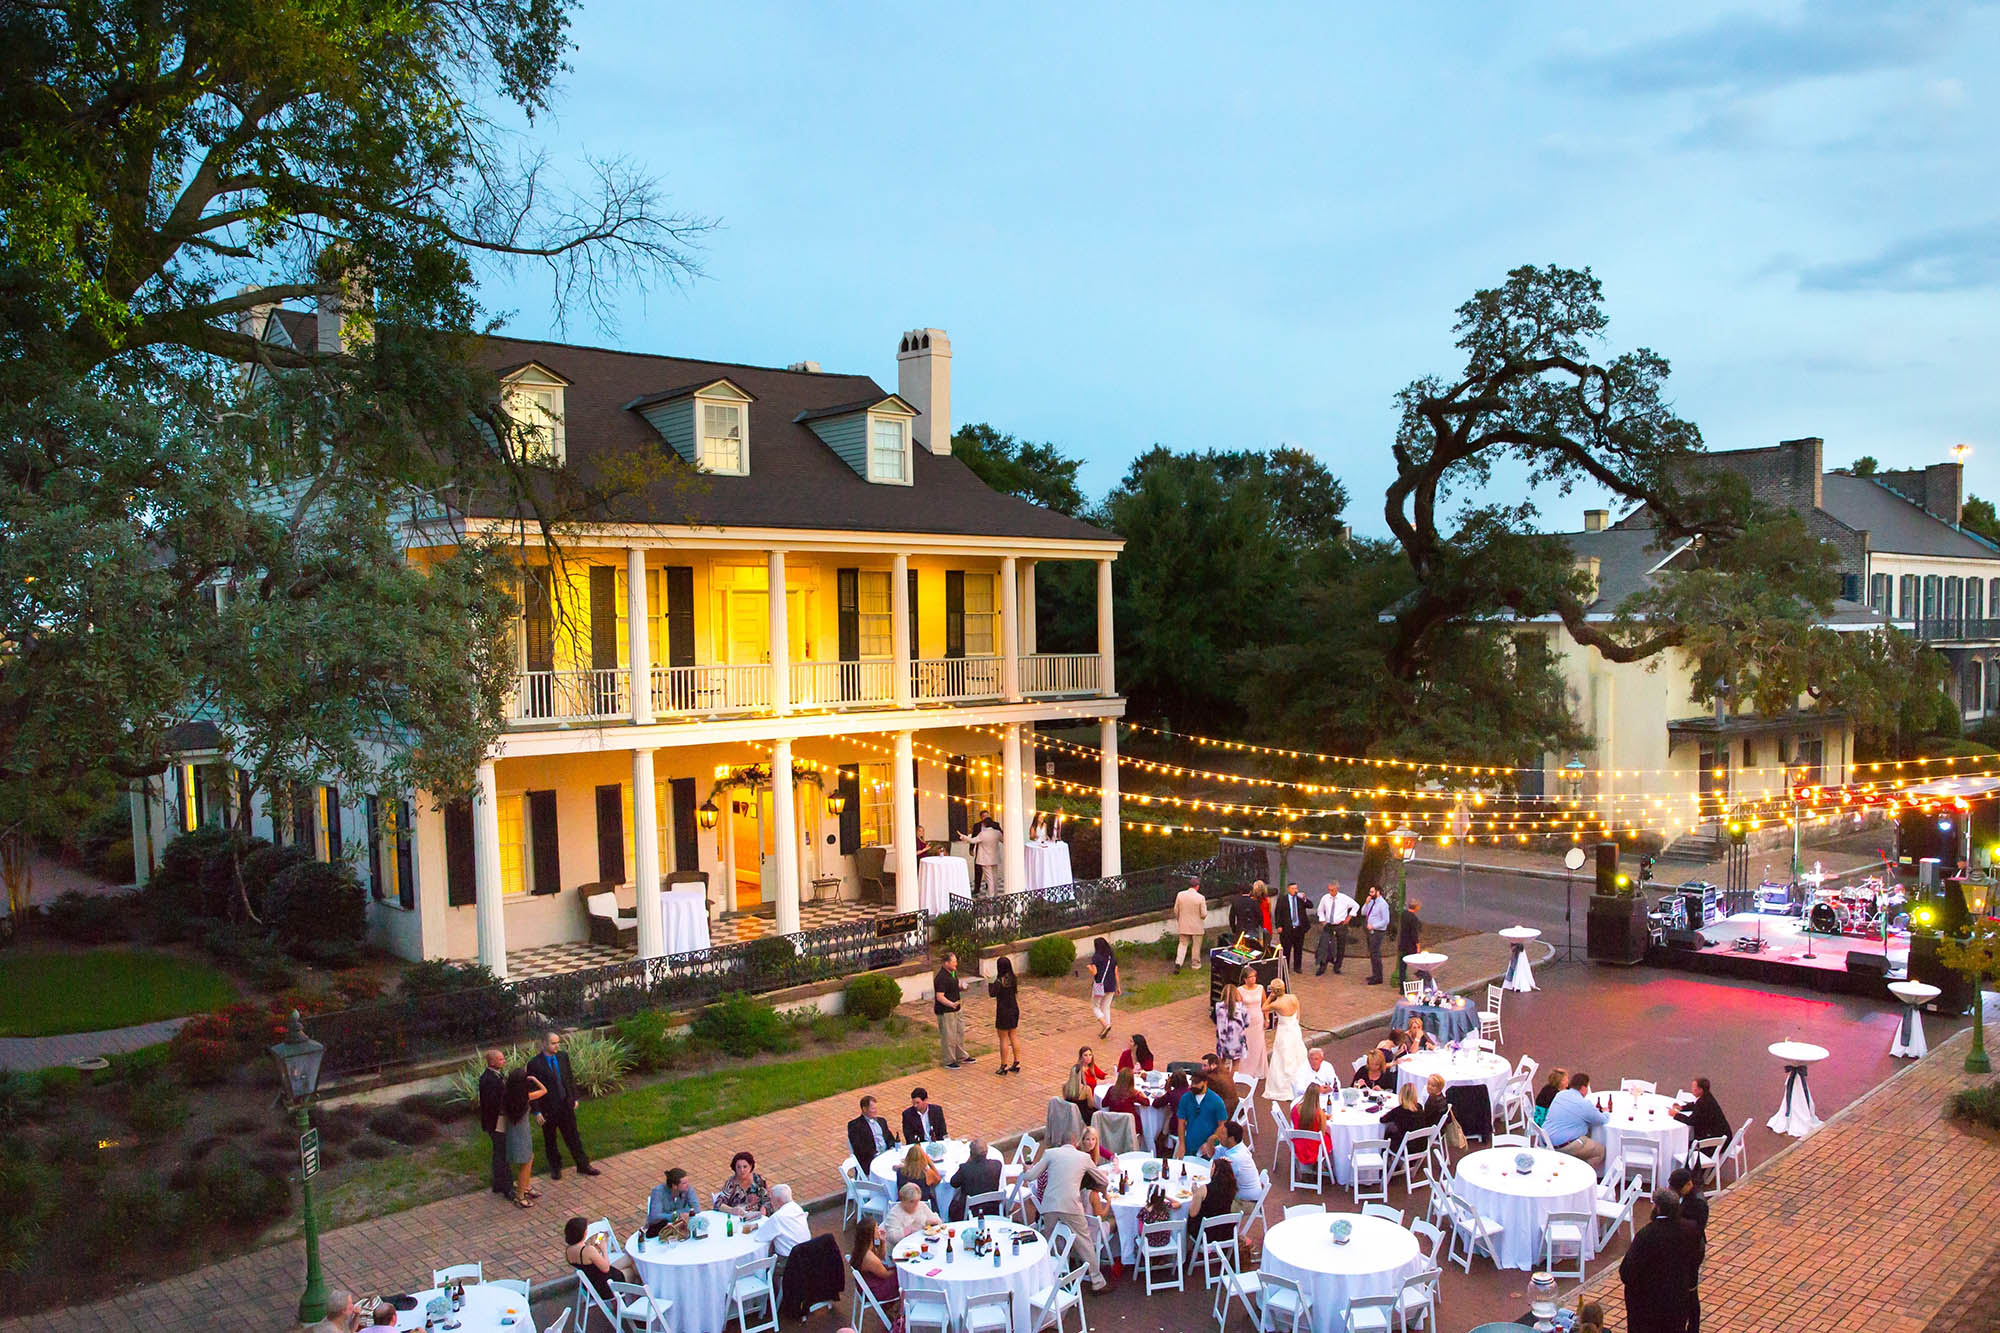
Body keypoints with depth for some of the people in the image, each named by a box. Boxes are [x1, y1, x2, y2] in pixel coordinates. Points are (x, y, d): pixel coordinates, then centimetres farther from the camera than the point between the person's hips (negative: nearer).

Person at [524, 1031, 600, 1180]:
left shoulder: (563, 1056, -2)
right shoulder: (534, 1064, -16)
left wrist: (574, 1098, 9)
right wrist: (537, 1112, -14)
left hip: (566, 1105, 3)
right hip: (548, 1108, -3)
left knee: (573, 1136, 13)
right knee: (550, 1140, 14)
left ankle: (583, 1165, 25)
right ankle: (555, 1168, 33)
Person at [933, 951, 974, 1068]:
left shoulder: (953, 972, 5)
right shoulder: (941, 978, -24)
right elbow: (939, 997, -27)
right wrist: (952, 1004, -39)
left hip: (957, 1010, 9)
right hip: (945, 1011, -9)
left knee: (960, 1032, 18)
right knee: (948, 1036, -1)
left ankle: (961, 1057, 32)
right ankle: (949, 1061, 12)